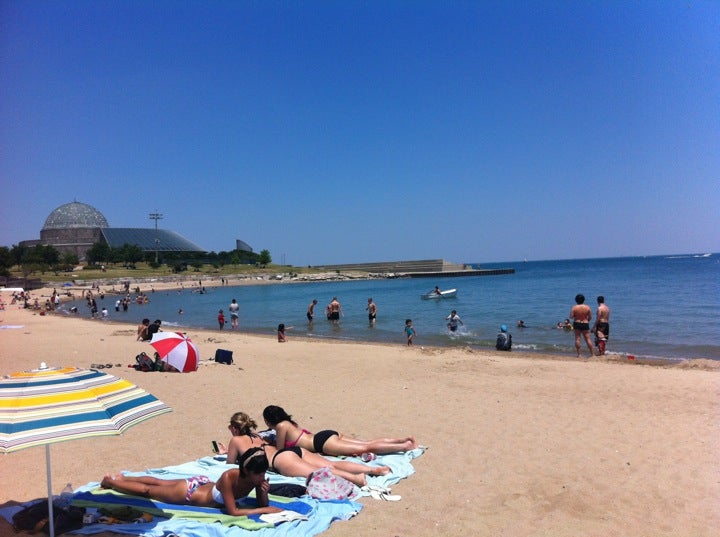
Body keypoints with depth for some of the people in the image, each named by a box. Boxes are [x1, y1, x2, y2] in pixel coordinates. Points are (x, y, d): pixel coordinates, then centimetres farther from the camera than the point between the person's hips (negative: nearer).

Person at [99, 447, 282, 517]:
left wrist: (263, 492, -34)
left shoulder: (256, 478, -23)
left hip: (204, 483, 6)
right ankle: (110, 481, 40)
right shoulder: (228, 477, -41)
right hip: (189, 492, -6)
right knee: (146, 491, 18)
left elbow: (263, 504, -12)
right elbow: (232, 512, -40)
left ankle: (123, 478, 50)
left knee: (158, 483, 28)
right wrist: (263, 510, -41)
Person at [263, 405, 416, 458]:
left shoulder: (281, 426, -4)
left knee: (367, 448, -14)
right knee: (369, 443, 4)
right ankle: (404, 439, -1)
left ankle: (405, 446, -20)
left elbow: (279, 450, 2)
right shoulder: (288, 422, 21)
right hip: (326, 436, 8)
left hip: (323, 442, -8)